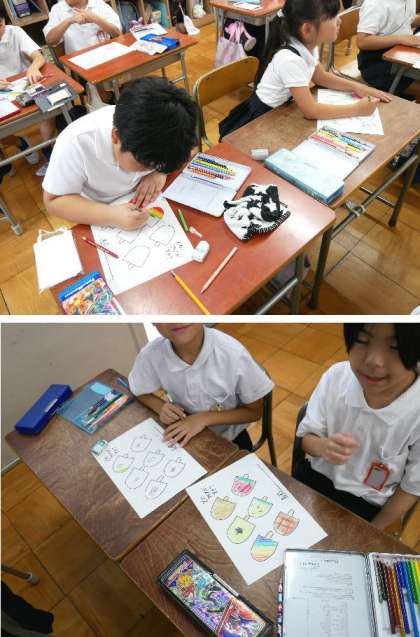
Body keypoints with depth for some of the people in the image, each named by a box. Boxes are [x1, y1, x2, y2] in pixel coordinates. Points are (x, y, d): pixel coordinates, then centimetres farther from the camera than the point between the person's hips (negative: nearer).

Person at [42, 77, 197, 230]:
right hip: (102, 223, -3)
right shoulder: (76, 143, -30)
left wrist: (160, 171, -24)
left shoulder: (158, 128, -21)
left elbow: (182, 148, -2)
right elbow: (53, 201, -23)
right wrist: (109, 216, -38)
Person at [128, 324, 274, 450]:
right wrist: (161, 407, -21)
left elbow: (255, 412, -14)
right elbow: (140, 392, -1)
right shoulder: (150, 355, -24)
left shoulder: (233, 354, -31)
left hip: (230, 438, -1)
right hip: (183, 436, 2)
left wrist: (204, 418, -25)